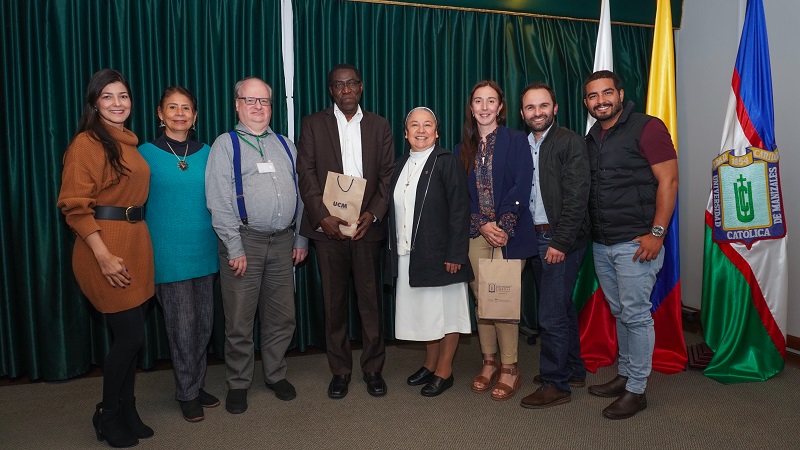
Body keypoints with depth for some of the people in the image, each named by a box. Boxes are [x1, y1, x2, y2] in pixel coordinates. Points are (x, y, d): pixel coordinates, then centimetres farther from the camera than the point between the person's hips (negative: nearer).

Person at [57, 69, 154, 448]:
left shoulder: (129, 142, 13)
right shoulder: (86, 144, -9)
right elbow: (74, 206, -13)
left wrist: (134, 243, 12)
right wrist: (103, 256, -18)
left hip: (136, 242, 7)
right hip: (105, 246, -7)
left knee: (129, 336, 13)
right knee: (130, 336, -1)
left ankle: (127, 411, 29)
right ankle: (107, 415, 22)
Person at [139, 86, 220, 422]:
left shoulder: (206, 153, 7)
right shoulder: (146, 153, -3)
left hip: (204, 249, 4)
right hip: (168, 252, -4)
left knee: (204, 322, 11)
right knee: (182, 325, 1)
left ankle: (196, 385, 30)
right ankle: (187, 393, 19)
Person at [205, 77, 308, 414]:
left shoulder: (285, 145, 16)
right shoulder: (225, 145, 1)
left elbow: (299, 193, 16)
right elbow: (219, 200, -6)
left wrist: (301, 238, 11)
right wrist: (235, 248, -12)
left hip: (283, 241, 4)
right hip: (245, 240, -4)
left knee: (281, 317, 12)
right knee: (239, 320, 4)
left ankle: (276, 375, 30)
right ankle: (238, 384, 22)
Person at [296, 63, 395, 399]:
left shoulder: (379, 126, 11)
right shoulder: (313, 124, 7)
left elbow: (388, 175, 6)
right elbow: (306, 174, 0)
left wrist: (373, 214, -8)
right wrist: (322, 216, -11)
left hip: (367, 226, 1)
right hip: (327, 227, -1)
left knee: (371, 301, 4)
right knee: (334, 302, 6)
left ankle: (373, 368, 20)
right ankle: (340, 370, 20)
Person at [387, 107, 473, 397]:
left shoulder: (447, 163, -7)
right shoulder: (401, 166, 13)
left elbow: (459, 211, -12)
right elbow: (395, 210, 14)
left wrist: (455, 254, -17)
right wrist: (394, 248, 8)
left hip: (439, 253, -6)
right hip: (408, 254, 6)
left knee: (445, 312, 6)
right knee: (423, 311, 16)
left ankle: (444, 371, 20)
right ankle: (430, 365, 32)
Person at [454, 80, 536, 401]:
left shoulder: (516, 140, 2)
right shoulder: (464, 148, 12)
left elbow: (521, 188, -6)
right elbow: (461, 194, 7)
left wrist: (503, 227, -14)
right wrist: (483, 225, -7)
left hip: (509, 233, -3)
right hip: (476, 233, 4)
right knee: (481, 298, 6)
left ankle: (509, 368, 11)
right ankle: (489, 361, 21)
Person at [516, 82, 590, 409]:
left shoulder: (570, 142, -8)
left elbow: (576, 198, -14)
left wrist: (560, 242, -18)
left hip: (561, 240, -7)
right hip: (536, 238, 7)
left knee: (552, 315, -4)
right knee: (562, 309, 18)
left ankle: (555, 385, 10)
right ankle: (573, 371, 33)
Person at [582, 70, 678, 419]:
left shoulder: (646, 127, -7)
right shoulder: (591, 138, 13)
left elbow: (669, 180, -12)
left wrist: (657, 233, -16)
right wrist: (588, 233, 9)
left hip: (635, 243, -6)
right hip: (601, 244, 7)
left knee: (636, 314, -1)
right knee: (619, 312, 16)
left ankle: (636, 390, 12)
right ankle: (624, 375, 29)